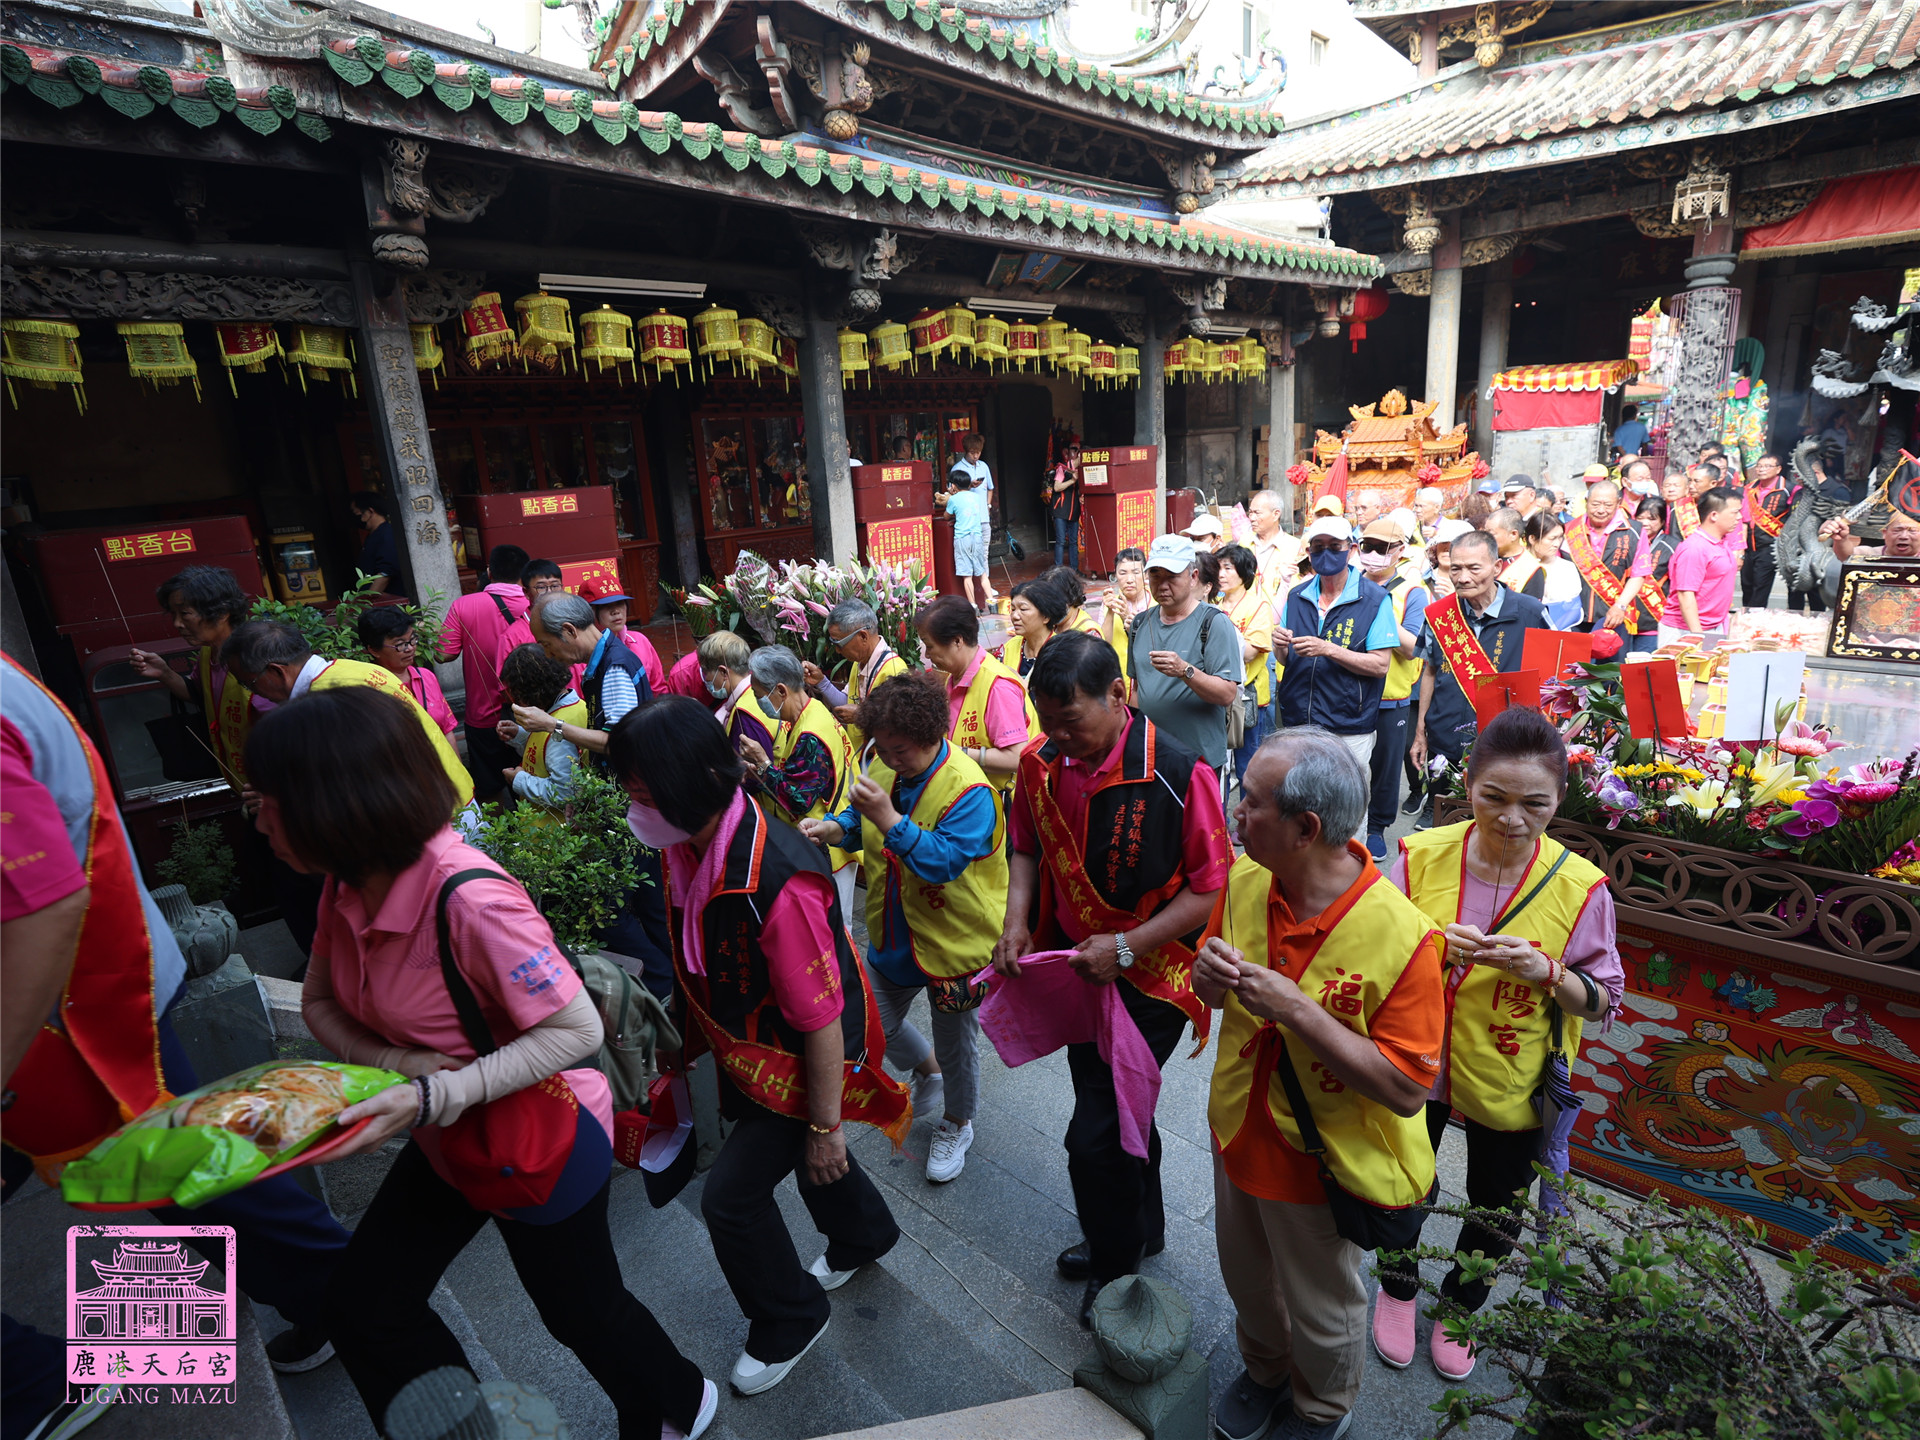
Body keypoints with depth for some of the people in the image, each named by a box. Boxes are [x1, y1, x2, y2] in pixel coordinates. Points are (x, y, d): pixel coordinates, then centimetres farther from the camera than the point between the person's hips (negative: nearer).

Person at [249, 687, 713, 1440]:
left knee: (582, 1311, 17)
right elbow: (319, 1000, 3)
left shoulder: (467, 899, -35)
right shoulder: (348, 885, -10)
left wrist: (433, 1096, -34)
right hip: (447, 1144, 7)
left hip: (540, 1146, -7)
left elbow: (576, 1029, -31)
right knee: (363, 1307, 17)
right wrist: (389, 1061, -17)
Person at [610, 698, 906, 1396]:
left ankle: (791, 1318, 31)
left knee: (732, 1194, 1)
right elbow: (702, 960, 6)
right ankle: (865, 1235, 58)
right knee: (806, 1156, 27)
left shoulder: (778, 882, -40)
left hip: (804, 1060, -8)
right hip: (745, 1044, 8)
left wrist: (825, 1125, -19)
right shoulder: (689, 847, -12)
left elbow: (821, 1021, -30)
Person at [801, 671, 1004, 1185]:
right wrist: (833, 827, -13)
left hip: (954, 940, -6)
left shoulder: (968, 789, -27)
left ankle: (957, 1124, 45)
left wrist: (888, 818, -41)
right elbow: (862, 824, 9)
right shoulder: (884, 766, -5)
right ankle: (927, 1068, 51)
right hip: (892, 933, 6)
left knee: (955, 1043, 15)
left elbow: (943, 861, -33)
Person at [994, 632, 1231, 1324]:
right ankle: (1144, 1228, 50)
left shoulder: (1178, 773, -24)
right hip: (1075, 964, 6)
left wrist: (1125, 946, -22)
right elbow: (1027, 849, 9)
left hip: (1150, 977, -6)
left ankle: (1117, 1261, 31)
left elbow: (1212, 887, -18)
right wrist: (1017, 921, -7)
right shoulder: (1041, 764, -7)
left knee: (1096, 1135, 0)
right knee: (1110, 1107, 22)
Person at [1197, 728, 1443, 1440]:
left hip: (1322, 1165, -4)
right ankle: (1264, 1371, 61)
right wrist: (1210, 975, -21)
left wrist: (1296, 1008, -37)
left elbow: (1408, 1090, -28)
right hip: (1238, 1133, 5)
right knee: (1247, 1281, 29)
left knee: (1321, 1313, 24)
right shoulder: (1245, 881, -13)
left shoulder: (1401, 936, -30)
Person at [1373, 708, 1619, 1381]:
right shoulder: (1420, 856, -17)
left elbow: (1603, 997, -8)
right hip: (1416, 1067, 0)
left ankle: (1460, 1304, 55)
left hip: (1510, 1083, 0)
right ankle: (1397, 1289, 54)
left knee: (1495, 1209, 24)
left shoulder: (1579, 886, -17)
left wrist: (1546, 973, -28)